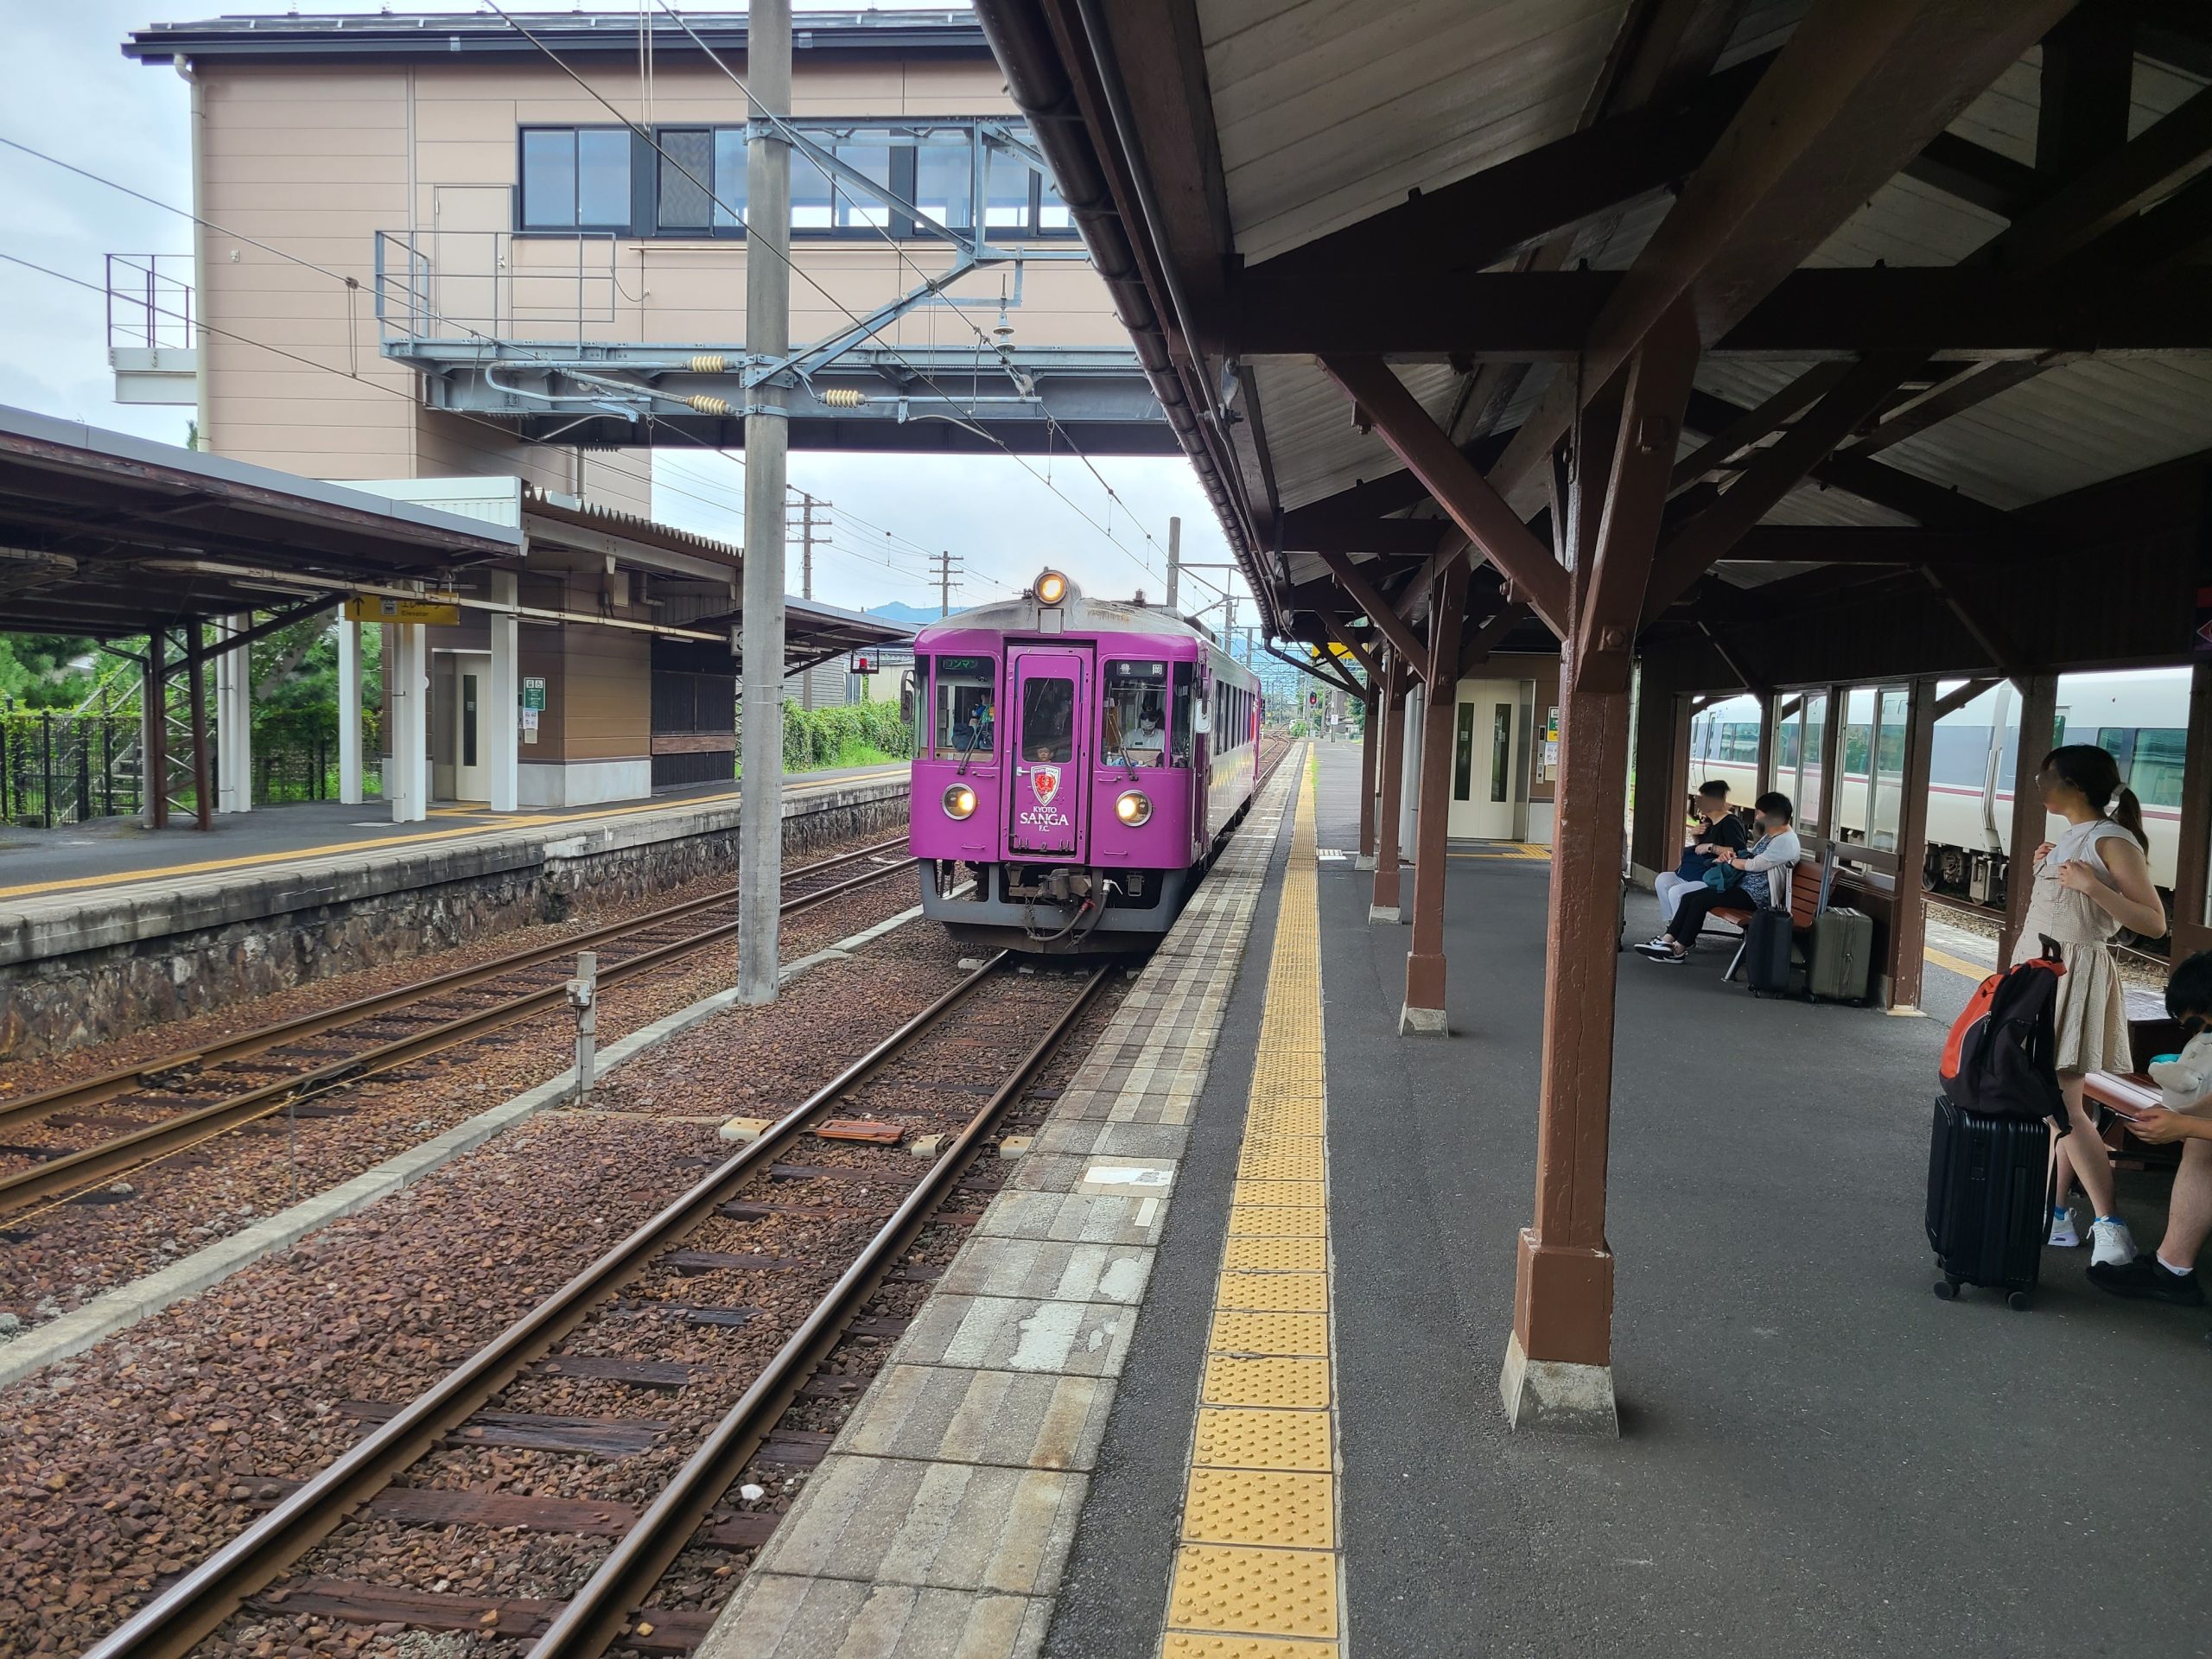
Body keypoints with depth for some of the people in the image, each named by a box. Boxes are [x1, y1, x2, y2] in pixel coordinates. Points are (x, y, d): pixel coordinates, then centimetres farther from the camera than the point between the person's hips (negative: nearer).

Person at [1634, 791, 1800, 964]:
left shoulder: (1786, 841, -15)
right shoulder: (1770, 835, 18)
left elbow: (1756, 864, -20)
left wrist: (1730, 860, -4)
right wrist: (1733, 857, 1)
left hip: (1756, 895, -10)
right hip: (1742, 885, 10)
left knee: (1700, 902, -21)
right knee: (1688, 897, -5)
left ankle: (1679, 951, -14)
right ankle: (1667, 940, -11)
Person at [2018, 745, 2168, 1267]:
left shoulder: (2113, 841, -13)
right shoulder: (2069, 837, 13)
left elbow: (2155, 923, -17)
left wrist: (2092, 885, -25)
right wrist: (2043, 870, 13)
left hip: (2074, 976, -9)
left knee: (2063, 1104, -10)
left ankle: (2110, 1224, -4)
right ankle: (2056, 1212, 16)